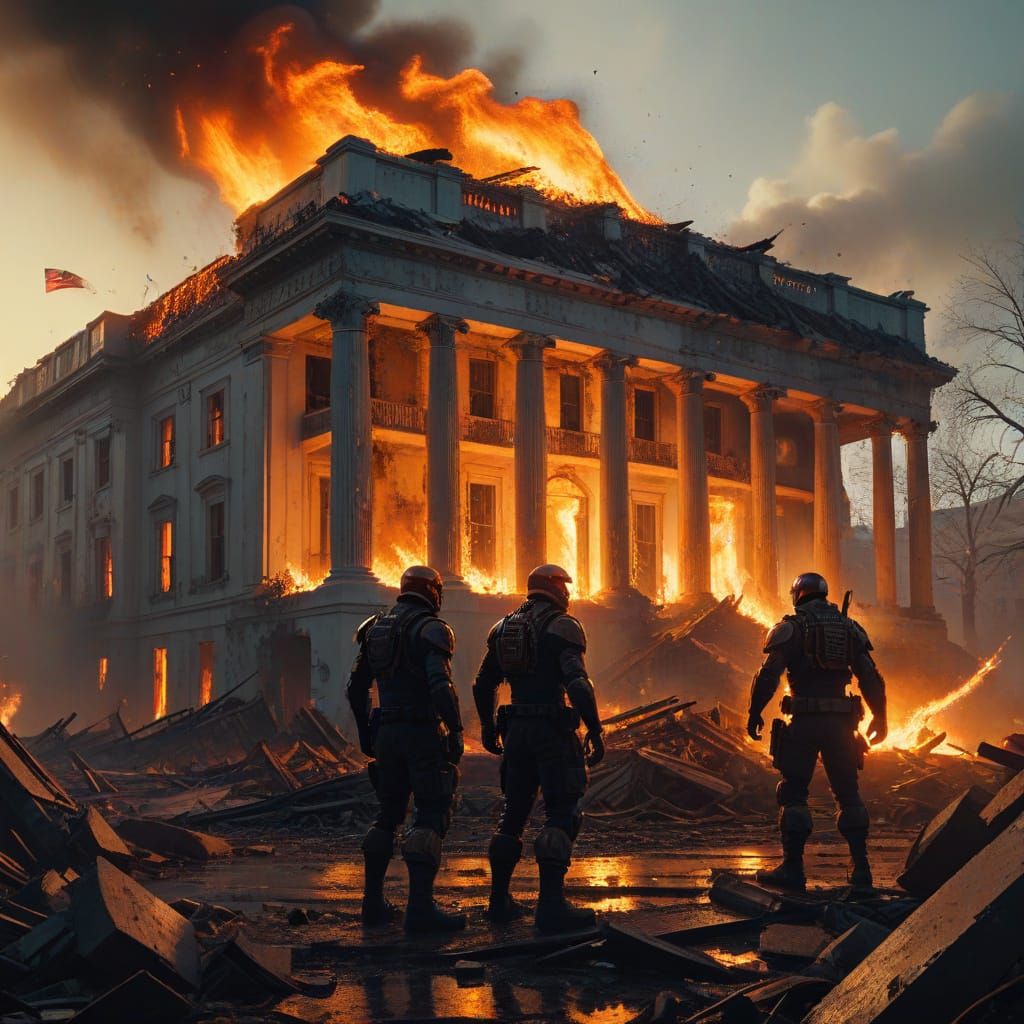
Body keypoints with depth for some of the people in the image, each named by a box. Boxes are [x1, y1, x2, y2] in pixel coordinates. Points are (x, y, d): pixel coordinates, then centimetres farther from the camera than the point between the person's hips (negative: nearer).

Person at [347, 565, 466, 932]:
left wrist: (365, 733, 24)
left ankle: (373, 902, 20)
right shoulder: (431, 630, -9)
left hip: (387, 732, 7)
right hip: (423, 733, -7)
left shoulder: (374, 628, 13)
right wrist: (456, 730, -16)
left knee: (388, 815, 17)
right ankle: (420, 907, -12)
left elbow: (356, 688, 16)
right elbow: (440, 684, -22)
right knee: (431, 817, -5)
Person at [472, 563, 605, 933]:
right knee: (562, 814, -4)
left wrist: (488, 727, 29)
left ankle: (499, 900, 22)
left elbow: (482, 685, 18)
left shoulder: (504, 628, 14)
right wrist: (595, 731, -15)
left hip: (516, 729, 7)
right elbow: (577, 683, -19)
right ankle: (551, 905, -11)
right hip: (553, 729, -7)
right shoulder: (562, 627, -7)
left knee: (514, 812, 16)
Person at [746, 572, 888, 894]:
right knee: (848, 793, 11)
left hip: (805, 721, -4)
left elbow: (768, 675, -10)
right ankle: (861, 868, 9)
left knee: (793, 792, 3)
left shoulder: (791, 628, -1)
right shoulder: (850, 628, 13)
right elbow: (871, 678, 11)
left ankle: (792, 868, 2)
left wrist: (754, 713, -2)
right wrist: (880, 717, 21)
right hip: (841, 722, 4)